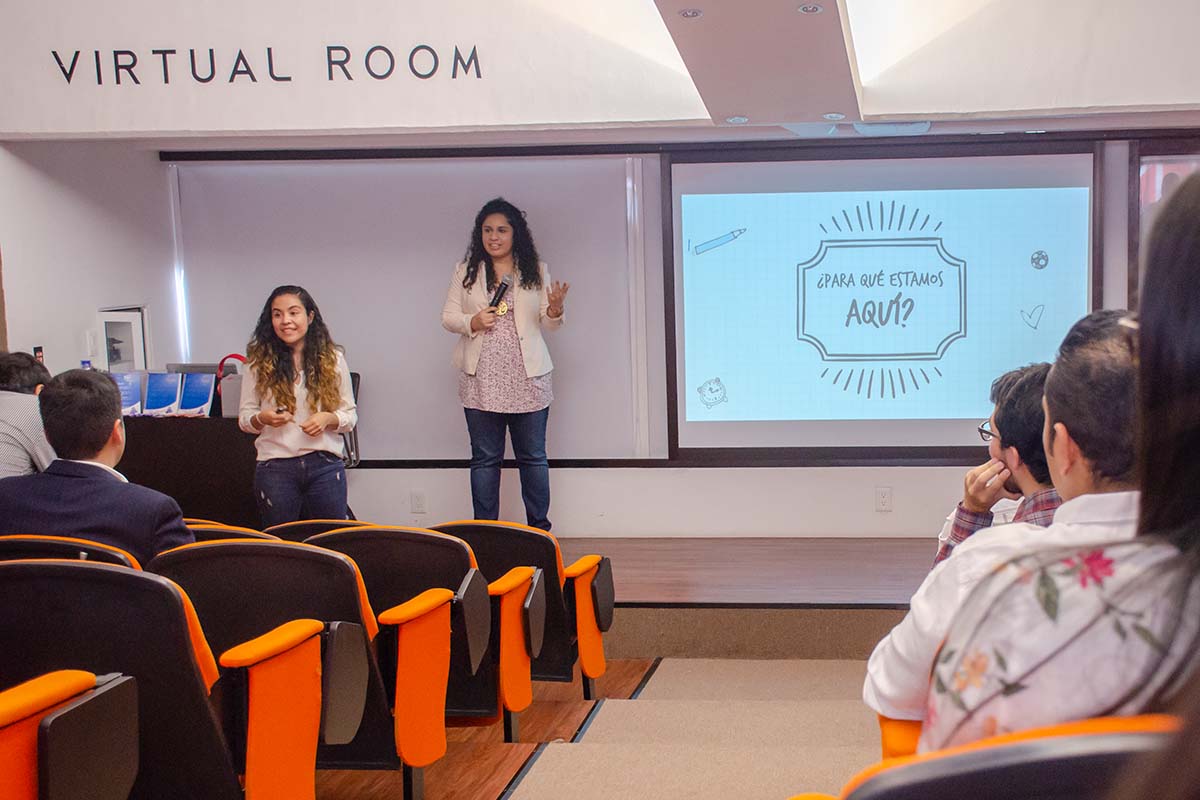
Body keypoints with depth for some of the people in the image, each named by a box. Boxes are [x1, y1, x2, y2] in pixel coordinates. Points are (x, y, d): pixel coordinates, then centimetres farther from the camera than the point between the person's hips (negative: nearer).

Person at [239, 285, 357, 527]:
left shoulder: (333, 359, 3)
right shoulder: (260, 362, 3)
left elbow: (350, 415, 7)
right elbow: (244, 417, 7)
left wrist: (329, 418, -13)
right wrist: (262, 418, -14)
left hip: (324, 464, 0)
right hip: (275, 468, 0)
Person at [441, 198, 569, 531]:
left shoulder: (537, 272, 6)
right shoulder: (466, 272, 6)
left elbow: (548, 323, 6)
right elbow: (448, 317, 5)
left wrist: (555, 310, -17)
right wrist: (472, 322, -14)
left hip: (528, 379, 0)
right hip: (480, 381, 0)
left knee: (533, 456, 6)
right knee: (484, 458, 5)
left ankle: (539, 528, 15)